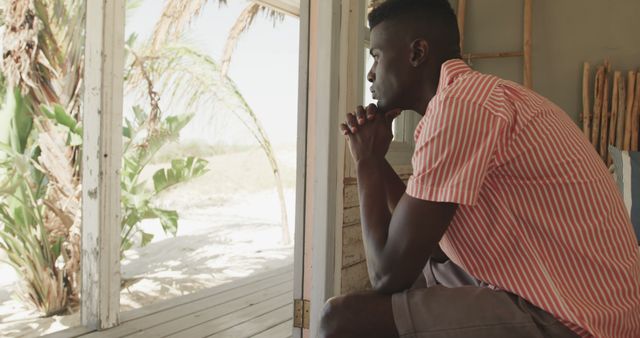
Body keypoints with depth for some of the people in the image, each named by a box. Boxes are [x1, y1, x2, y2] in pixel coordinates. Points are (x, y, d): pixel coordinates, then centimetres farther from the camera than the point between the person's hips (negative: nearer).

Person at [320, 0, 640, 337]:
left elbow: (389, 273, -17)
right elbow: (424, 244, 18)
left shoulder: (459, 103, -18)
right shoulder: (474, 98, 14)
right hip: (560, 300, 10)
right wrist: (375, 157, 12)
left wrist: (366, 159, -4)